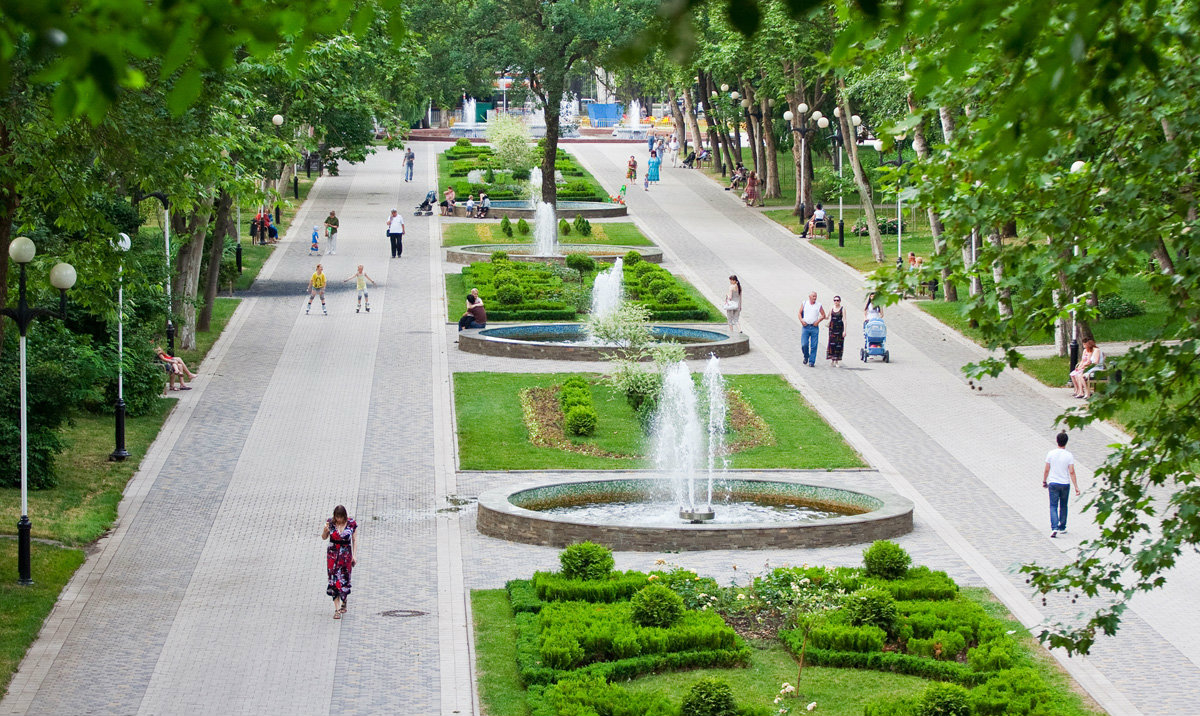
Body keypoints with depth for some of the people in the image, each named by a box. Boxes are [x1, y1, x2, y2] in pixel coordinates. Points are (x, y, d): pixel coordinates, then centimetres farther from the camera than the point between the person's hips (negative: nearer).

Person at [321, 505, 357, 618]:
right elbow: (324, 537, 5)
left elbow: (355, 540, 2)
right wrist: (325, 530, -17)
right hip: (333, 555, 1)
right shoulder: (330, 523, -3)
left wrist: (355, 555, -4)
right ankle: (337, 609, -3)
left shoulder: (351, 524, -5)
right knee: (334, 581, -5)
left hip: (346, 555, 0)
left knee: (344, 580, 1)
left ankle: (343, 602, 31)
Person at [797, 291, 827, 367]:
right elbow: (799, 313, 12)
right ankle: (806, 357, 22)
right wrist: (801, 321, -4)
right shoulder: (804, 304, 7)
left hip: (814, 327, 0)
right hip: (805, 326, 0)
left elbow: (823, 315, 8)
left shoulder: (819, 305, 4)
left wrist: (818, 321, -7)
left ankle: (811, 362, 2)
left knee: (814, 346, -3)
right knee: (804, 344, -5)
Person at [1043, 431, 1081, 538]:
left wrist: (1044, 481, 15)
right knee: (1063, 506, 17)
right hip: (1065, 484, 0)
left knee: (1053, 506, 0)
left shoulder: (1051, 454, -6)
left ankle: (1054, 528, -18)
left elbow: (1046, 470, 0)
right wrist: (1076, 487, -7)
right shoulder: (1069, 456, -9)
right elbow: (1071, 472, -10)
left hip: (1053, 484, 0)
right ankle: (1062, 528, 26)